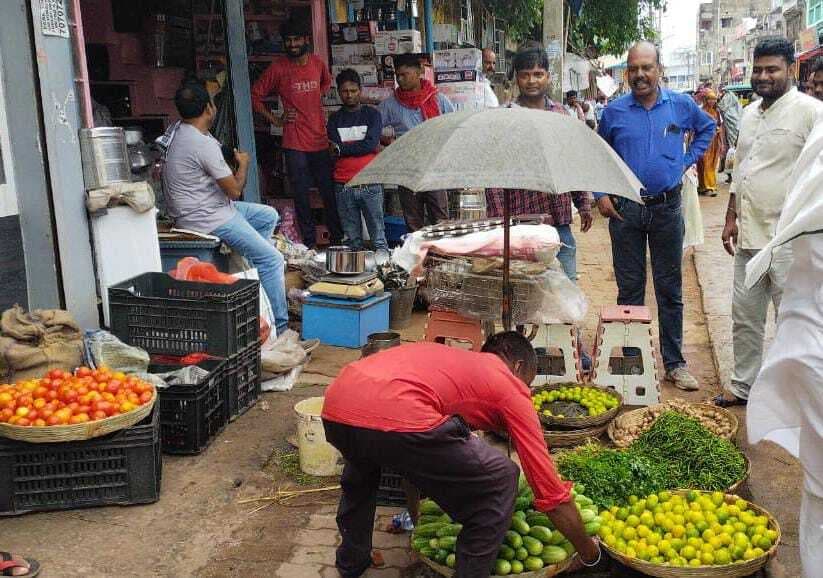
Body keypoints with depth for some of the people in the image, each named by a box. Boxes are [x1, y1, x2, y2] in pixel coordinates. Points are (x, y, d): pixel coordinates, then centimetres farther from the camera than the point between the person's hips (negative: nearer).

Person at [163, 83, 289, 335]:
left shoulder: (179, 133, 6)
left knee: (268, 216, 20)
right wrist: (243, 164, -1)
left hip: (208, 207, 10)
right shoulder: (203, 144, -24)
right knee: (272, 260, -11)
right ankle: (279, 327, -7)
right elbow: (235, 190, -16)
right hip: (205, 218, -10)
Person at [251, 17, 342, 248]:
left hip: (320, 140, 3)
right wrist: (275, 119, 0)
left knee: (330, 193, 6)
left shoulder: (318, 63, 6)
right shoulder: (278, 68, -5)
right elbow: (255, 96, 3)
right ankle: (309, 243, 13)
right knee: (301, 195, 3)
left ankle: (338, 238, 18)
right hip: (295, 144, -3)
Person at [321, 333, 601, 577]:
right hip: (394, 416, -7)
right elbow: (551, 491, 19)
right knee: (500, 481, 16)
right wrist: (591, 555, 34)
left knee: (361, 467, 43)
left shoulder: (445, 356, 37)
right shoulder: (511, 386, 20)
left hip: (334, 407, 8)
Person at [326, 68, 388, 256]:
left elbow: (371, 143, -8)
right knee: (351, 232, 4)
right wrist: (361, 146, -9)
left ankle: (382, 252, 10)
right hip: (343, 185, 2)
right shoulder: (335, 119, 13)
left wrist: (341, 148, -5)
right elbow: (333, 149, -1)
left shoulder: (372, 114, 7)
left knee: (377, 228, 2)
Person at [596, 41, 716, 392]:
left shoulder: (681, 106, 2)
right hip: (624, 209, 0)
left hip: (667, 208, 0)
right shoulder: (615, 111, 1)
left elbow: (707, 128, 21)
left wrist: (688, 159, 8)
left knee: (670, 289, 6)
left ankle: (674, 363, 16)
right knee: (629, 289, 6)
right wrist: (600, 195, 2)